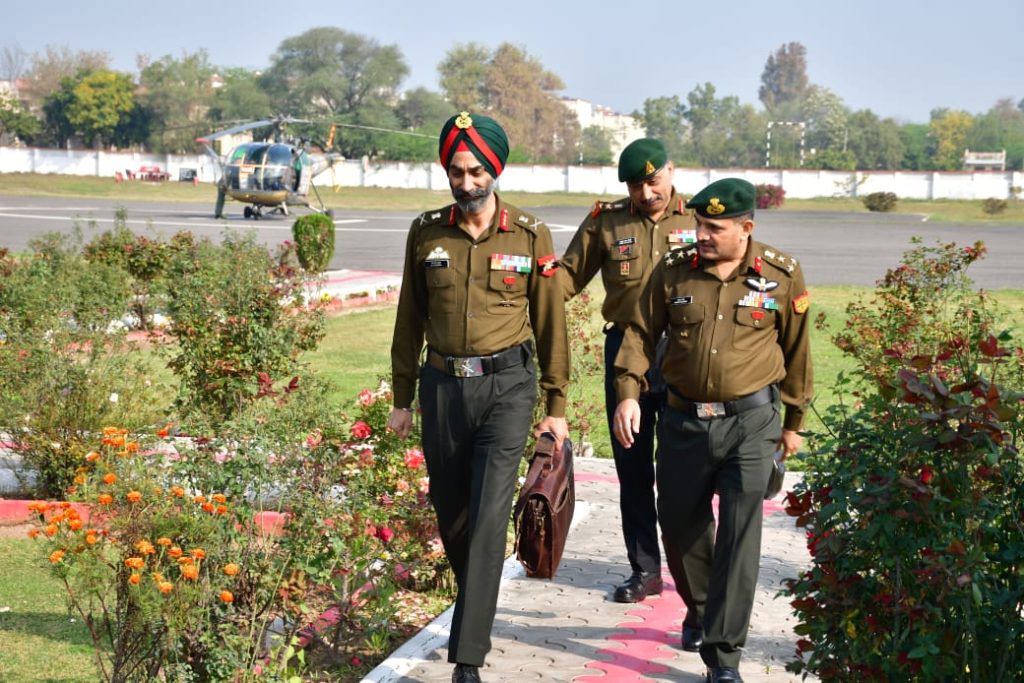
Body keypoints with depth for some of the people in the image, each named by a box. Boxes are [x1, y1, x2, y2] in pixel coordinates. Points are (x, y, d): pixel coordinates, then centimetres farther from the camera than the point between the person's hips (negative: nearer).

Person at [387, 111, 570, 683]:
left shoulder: (531, 235, -2)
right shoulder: (427, 233, 4)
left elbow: (550, 322, 3)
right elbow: (410, 319, 11)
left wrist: (556, 405, 3)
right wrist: (402, 398, 12)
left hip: (507, 383, -3)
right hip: (442, 384, 3)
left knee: (488, 517, -12)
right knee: (451, 513, 11)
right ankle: (478, 610, 37)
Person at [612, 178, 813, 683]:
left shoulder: (782, 276, -6)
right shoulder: (674, 270, -3)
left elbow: (796, 350, 4)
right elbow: (642, 332, 4)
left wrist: (794, 420, 10)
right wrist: (628, 392, -10)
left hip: (751, 419, -3)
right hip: (684, 419, 3)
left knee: (739, 532, -8)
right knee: (679, 522, 13)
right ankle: (699, 609, 42)